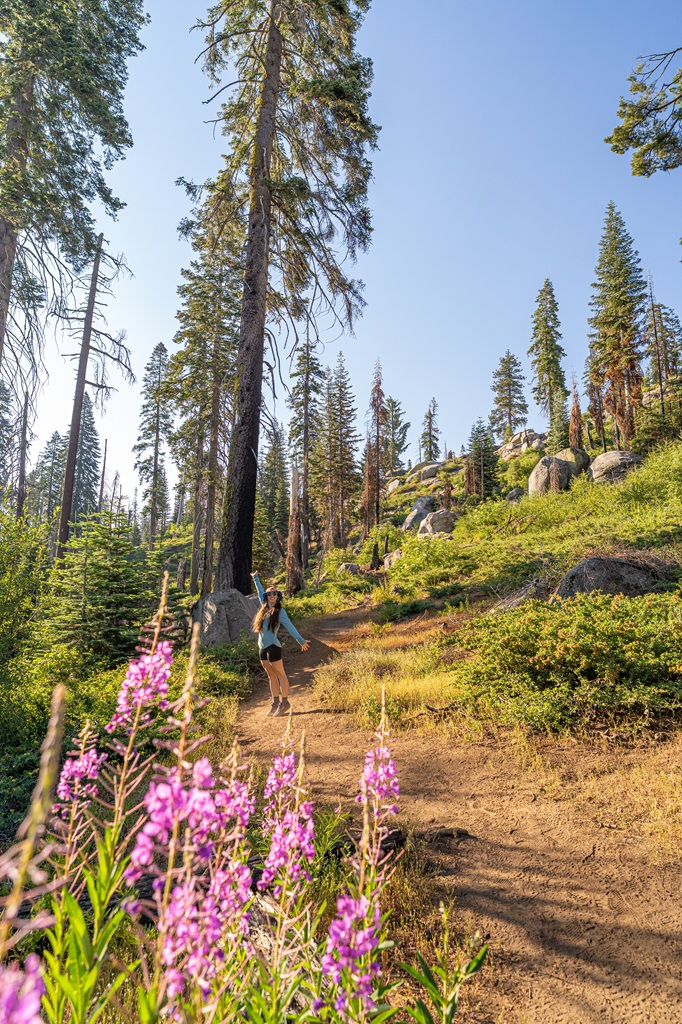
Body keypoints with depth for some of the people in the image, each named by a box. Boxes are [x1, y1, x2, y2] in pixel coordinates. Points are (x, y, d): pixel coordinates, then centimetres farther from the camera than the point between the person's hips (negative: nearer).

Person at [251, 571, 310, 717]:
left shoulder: (280, 611, -5)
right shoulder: (264, 607, 11)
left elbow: (289, 626, -10)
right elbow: (260, 591, 25)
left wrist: (301, 640, -18)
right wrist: (255, 578, 38)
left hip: (273, 646, -6)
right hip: (262, 647, 6)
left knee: (280, 675, 0)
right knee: (271, 676, 11)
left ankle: (285, 703, 4)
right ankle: (275, 703, 16)